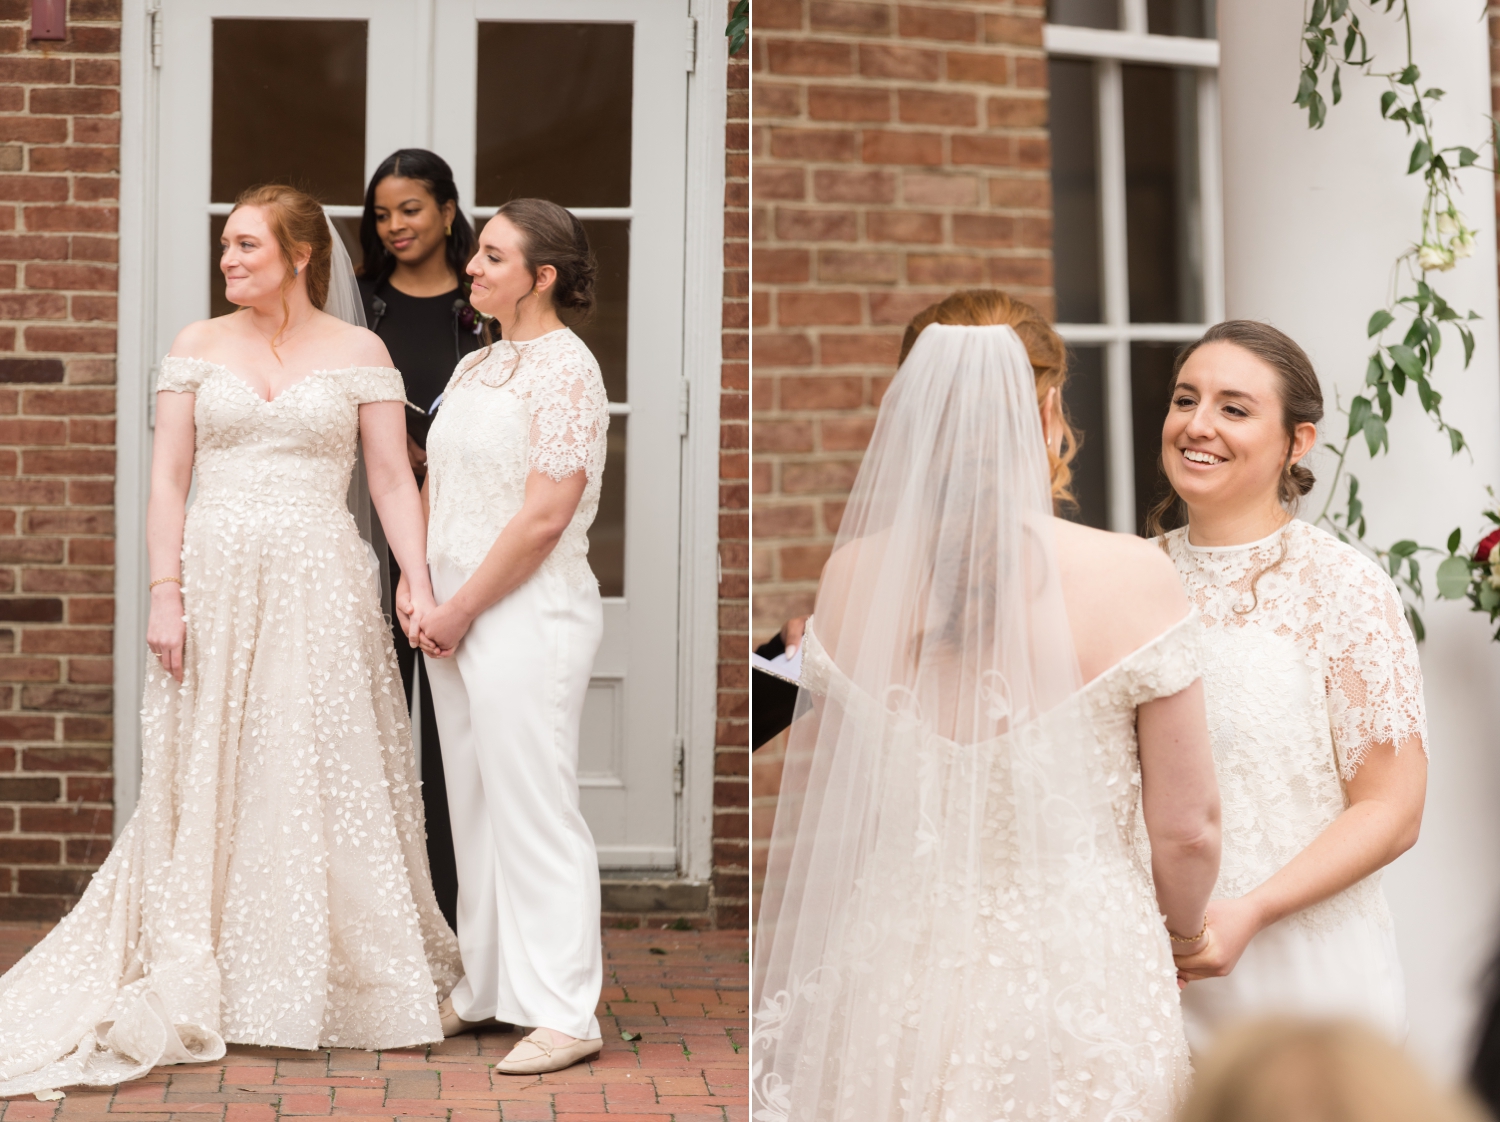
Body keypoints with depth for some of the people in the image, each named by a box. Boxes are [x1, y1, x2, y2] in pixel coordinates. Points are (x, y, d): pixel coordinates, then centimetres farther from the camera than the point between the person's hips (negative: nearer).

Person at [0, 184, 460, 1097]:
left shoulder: (359, 352, 4)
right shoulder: (199, 346, 8)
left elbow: (393, 480, 1)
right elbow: (169, 478, 5)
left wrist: (421, 586, -9)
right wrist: (166, 592, -4)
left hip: (319, 584, -1)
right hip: (216, 578, 1)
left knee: (324, 780, 1)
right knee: (210, 780, 5)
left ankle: (331, 979, 14)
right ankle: (201, 980, 15)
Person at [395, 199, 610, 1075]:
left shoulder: (566, 369, -12)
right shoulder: (476, 366, 14)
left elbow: (544, 517, -17)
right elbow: (437, 485, 19)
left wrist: (461, 609, -13)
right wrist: (413, 585, 4)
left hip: (528, 615, -8)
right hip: (456, 618, 8)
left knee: (536, 810, -5)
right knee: (475, 805, 14)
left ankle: (565, 1012, 1)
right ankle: (486, 986, 24)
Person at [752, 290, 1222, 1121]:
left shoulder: (852, 577, -6)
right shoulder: (1134, 580, -12)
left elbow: (810, 824, 3)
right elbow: (1187, 831, -6)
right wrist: (1182, 932, 15)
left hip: (895, 983, 3)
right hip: (1082, 980, -2)